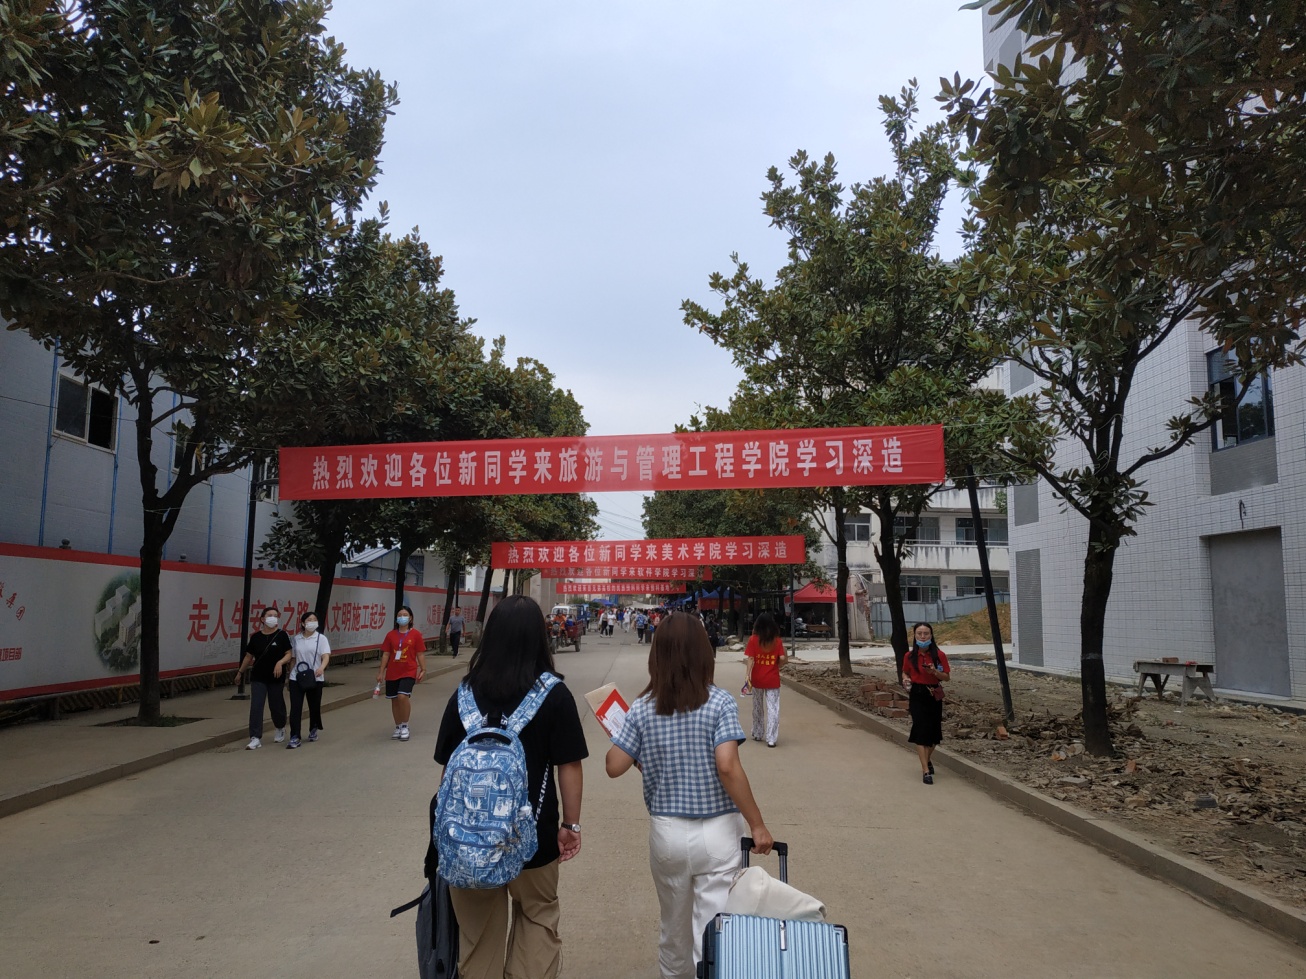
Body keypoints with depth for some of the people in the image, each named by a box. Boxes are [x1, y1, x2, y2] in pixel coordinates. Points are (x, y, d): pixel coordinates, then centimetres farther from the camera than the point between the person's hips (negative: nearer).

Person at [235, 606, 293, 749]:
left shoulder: (281, 635, -4)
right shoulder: (255, 637, 2)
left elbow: (289, 654, -6)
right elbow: (248, 656, 12)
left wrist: (280, 662, -24)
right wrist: (240, 672, 17)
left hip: (276, 678, -1)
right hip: (258, 678, 1)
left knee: (276, 705, 10)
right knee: (255, 707, -7)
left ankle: (281, 728, 36)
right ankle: (256, 738, -5)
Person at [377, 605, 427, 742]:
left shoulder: (415, 634, -2)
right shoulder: (390, 635, 4)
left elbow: (420, 654, -1)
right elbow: (386, 654, 7)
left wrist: (423, 670, -6)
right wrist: (381, 671, 3)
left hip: (408, 672, -3)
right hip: (392, 673, 3)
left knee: (403, 696, -20)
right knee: (394, 700, 9)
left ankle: (405, 726, -3)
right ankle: (398, 727, 25)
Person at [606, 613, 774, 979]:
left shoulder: (642, 709, -4)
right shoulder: (720, 703, -12)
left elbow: (613, 766, -3)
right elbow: (728, 767, -20)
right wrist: (757, 825, -12)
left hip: (666, 831, 3)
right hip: (717, 832, -3)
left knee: (674, 926, 23)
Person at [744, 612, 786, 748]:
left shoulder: (753, 639, -5)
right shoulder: (777, 640, -2)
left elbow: (750, 658, -11)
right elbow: (782, 658, -8)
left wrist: (748, 675, -11)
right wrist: (777, 666, 11)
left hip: (757, 679, 1)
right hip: (772, 680, -1)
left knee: (758, 707, 18)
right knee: (773, 709, 0)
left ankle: (757, 734, 30)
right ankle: (771, 739, -6)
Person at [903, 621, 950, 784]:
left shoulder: (939, 655, -6)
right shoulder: (909, 656, -3)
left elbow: (947, 677, -2)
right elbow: (905, 673, 12)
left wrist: (935, 672, -20)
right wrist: (906, 679, -10)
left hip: (934, 696, 1)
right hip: (917, 696, -1)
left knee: (934, 731, 10)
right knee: (921, 731, -8)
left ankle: (927, 760, 38)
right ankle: (926, 770, -7)